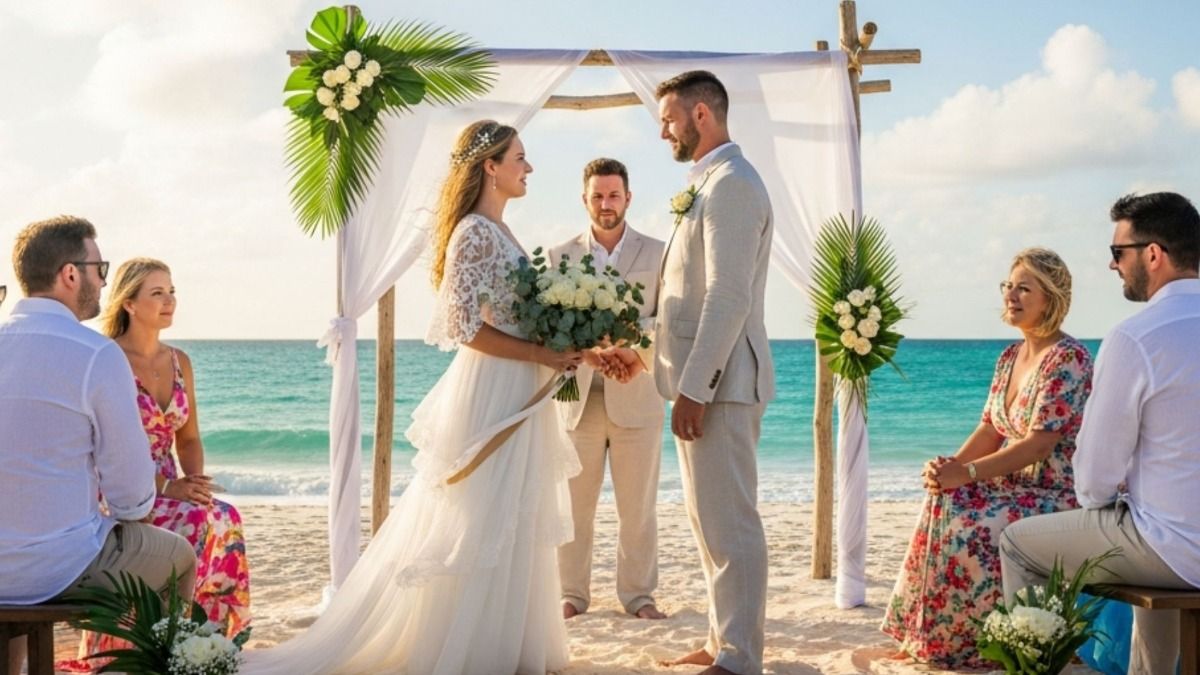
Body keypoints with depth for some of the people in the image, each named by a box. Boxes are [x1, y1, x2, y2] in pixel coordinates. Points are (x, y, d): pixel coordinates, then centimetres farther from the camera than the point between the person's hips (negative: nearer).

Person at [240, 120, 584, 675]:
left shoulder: (495, 232, 14)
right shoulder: (475, 233, -14)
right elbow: (466, 327, -20)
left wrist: (555, 352, 7)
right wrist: (543, 355, -17)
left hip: (515, 397, 10)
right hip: (492, 396, -10)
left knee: (506, 523, 14)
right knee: (485, 523, -2)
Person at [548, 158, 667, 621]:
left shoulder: (657, 253, 7)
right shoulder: (560, 255, 11)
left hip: (635, 396, -1)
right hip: (578, 397, 1)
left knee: (637, 507, 4)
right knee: (574, 505, 4)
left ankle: (638, 595, 14)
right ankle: (572, 595, 13)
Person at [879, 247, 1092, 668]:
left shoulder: (1068, 358, -16)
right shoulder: (1010, 356, 11)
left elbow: (1040, 443, -22)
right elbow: (990, 430, 9)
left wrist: (967, 473, -25)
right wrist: (952, 466, -11)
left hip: (1058, 494, -8)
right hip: (1015, 485, 8)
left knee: (971, 527, -28)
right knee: (943, 505, -16)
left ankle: (960, 642, -6)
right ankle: (928, 636, -5)